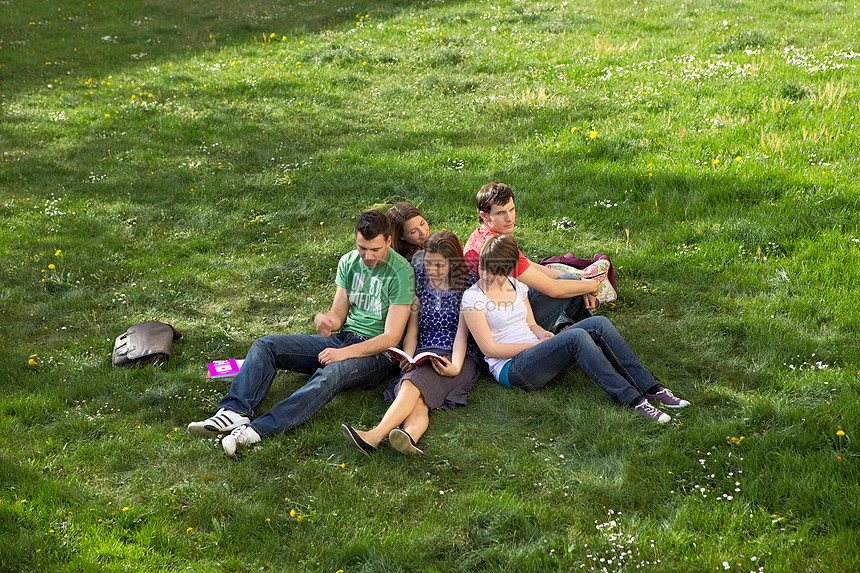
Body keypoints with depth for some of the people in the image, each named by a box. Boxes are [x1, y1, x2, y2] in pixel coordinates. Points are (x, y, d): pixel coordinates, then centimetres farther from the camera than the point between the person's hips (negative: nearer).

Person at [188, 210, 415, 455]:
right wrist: (326, 319, -14)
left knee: (330, 375, -39)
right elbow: (339, 314, 12)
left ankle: (259, 428, -53)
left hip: (379, 353, -7)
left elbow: (392, 337, -16)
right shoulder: (348, 262, 8)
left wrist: (344, 353, -24)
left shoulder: (400, 272, -13)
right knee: (265, 346, -8)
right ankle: (236, 411, -29)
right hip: (343, 337, 7)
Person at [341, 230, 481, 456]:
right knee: (418, 400, -31)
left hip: (458, 357, -3)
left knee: (414, 382, -33)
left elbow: (462, 333, -6)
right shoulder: (419, 279, 14)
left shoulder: (468, 284, 2)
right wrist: (407, 359, -8)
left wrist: (455, 367, -23)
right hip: (423, 354, 3)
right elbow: (412, 329, 11)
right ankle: (410, 436, -63)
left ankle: (376, 435, -53)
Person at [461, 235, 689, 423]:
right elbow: (489, 348, -13)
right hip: (511, 369, -7)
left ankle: (651, 389, -15)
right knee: (576, 337, -31)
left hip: (535, 355, 7)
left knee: (598, 324, -13)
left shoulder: (516, 287, 13)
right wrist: (538, 343, -13)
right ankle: (632, 400, -31)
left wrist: (544, 334, -7)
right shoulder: (473, 298, -8)